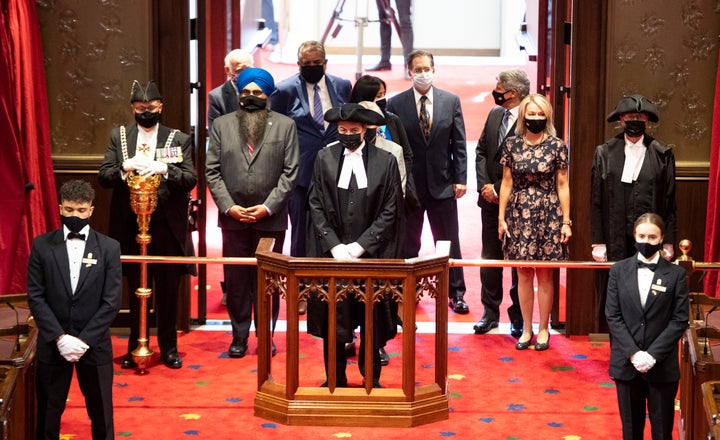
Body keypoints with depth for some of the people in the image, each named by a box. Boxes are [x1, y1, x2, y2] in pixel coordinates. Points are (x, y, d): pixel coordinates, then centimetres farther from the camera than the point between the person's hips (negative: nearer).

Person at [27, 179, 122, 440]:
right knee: (48, 412, 10)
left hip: (94, 345, 0)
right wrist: (60, 337, -14)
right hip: (52, 344, 0)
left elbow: (112, 301, -6)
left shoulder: (109, 248, -2)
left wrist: (84, 340, -14)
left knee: (101, 412, 11)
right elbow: (35, 296, -4)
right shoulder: (42, 245, -1)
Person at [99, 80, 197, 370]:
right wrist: (126, 167, -20)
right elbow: (104, 177, 0)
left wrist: (165, 169, -23)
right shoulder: (118, 136, 6)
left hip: (168, 227, -1)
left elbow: (190, 180, -5)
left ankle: (169, 347, 20)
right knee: (136, 291, 10)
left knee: (168, 291, 7)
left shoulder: (179, 140, 2)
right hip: (131, 226, 1)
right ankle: (135, 347, 22)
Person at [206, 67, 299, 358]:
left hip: (270, 218, -1)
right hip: (233, 218, 1)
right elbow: (212, 170, 4)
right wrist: (228, 206, -7)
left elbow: (289, 172, -1)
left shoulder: (285, 126, 3)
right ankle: (239, 336, 16)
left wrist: (268, 207, -10)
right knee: (236, 280, 6)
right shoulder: (222, 125, 8)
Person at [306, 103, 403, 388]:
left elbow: (390, 211, -4)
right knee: (333, 318, 5)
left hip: (372, 254, -1)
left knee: (372, 318, 7)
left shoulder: (385, 161, -2)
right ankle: (336, 380, 19)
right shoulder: (324, 158, 2)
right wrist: (335, 246, -9)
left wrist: (360, 246, -11)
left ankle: (372, 378, 23)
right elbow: (316, 206, 2)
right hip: (332, 253, 1)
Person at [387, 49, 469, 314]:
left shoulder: (451, 101, 2)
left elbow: (459, 144, 3)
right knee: (408, 244, 10)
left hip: (442, 184, 1)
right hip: (409, 185, 0)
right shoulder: (396, 104, -2)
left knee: (449, 242, 8)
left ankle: (456, 293, 19)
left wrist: (460, 179, -3)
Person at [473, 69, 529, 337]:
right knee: (490, 257, 10)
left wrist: (498, 189, -13)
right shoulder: (495, 114, 11)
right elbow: (481, 151, 12)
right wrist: (484, 185, -1)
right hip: (491, 199, 6)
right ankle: (490, 312, 19)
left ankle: (518, 315, 14)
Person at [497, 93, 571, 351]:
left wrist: (566, 221, -2)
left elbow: (562, 185, 0)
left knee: (545, 274, 4)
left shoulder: (557, 146, -2)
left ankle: (543, 329, 15)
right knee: (523, 273, 6)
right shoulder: (511, 145, 2)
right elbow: (507, 183, 6)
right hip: (519, 214, 1)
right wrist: (501, 217, 4)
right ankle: (527, 328, 16)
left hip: (548, 215, -1)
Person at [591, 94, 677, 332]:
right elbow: (596, 202, 5)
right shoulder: (605, 153, 5)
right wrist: (597, 242, 0)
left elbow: (670, 202, 6)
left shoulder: (662, 154, 6)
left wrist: (668, 242, 2)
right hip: (615, 240, 0)